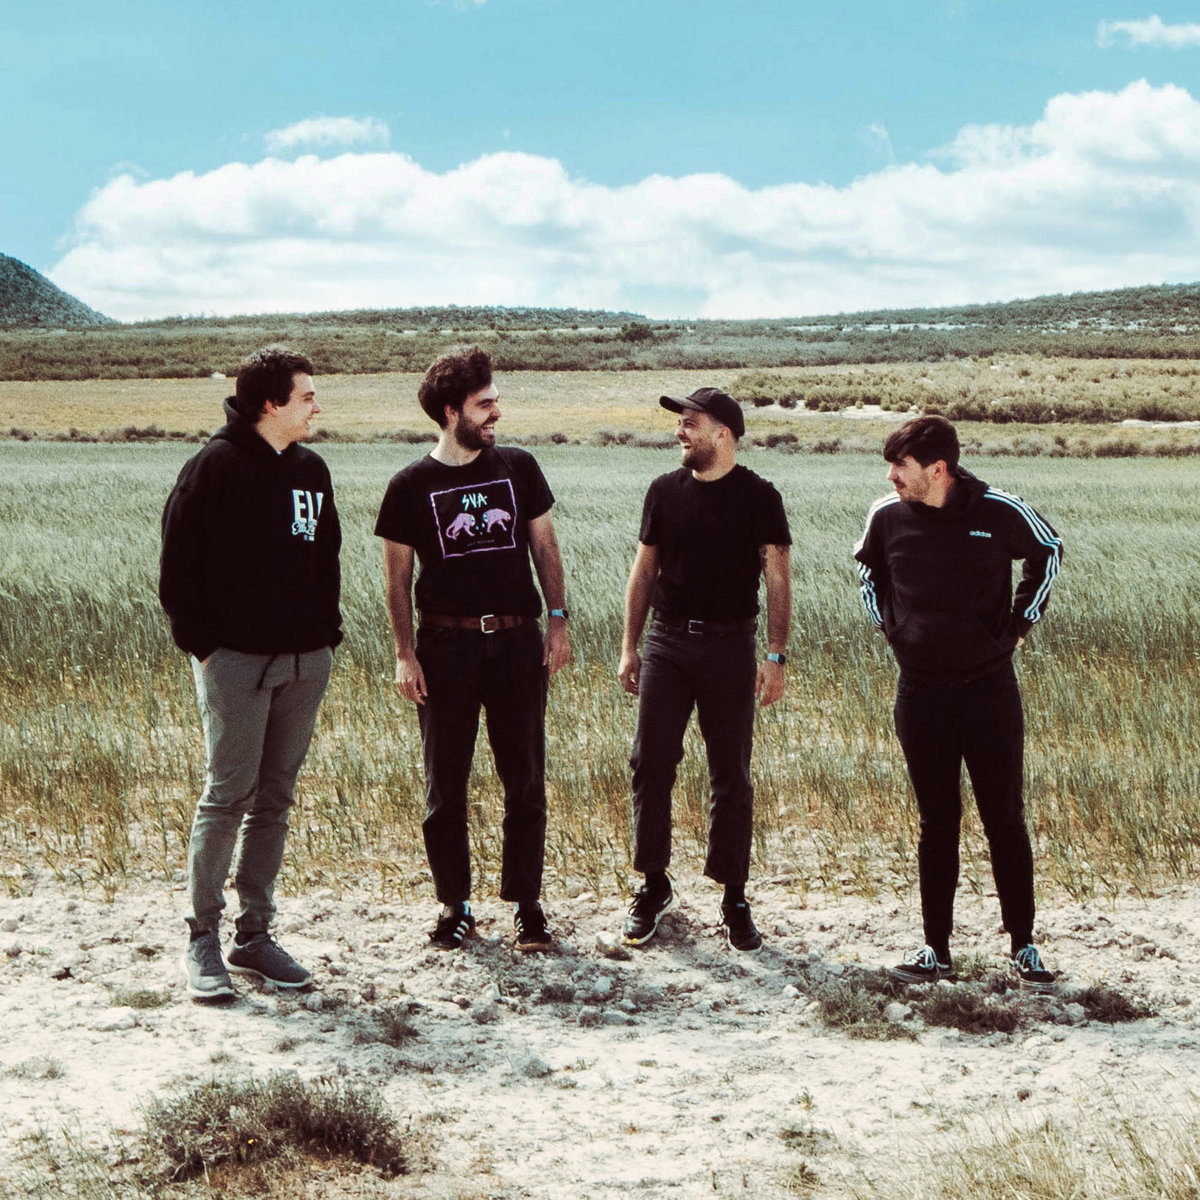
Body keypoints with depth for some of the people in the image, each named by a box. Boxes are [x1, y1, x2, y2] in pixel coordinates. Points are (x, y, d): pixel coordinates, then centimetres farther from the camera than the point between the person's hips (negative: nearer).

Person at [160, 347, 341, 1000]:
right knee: (227, 794, -5)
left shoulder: (311, 470, 13)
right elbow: (179, 564, -8)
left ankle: (254, 934, 16)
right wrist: (200, 642, -10)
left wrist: (327, 631, 11)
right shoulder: (216, 466, -8)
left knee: (275, 798, 9)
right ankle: (203, 940, 3)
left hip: (305, 661, 6)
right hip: (236, 659, -6)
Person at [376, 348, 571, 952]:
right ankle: (454, 905, 16)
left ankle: (526, 904, 14)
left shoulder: (519, 468, 6)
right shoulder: (412, 485, -1)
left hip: (517, 639, 2)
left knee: (526, 780, 4)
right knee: (446, 784, 4)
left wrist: (558, 619, 4)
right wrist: (405, 653, -4)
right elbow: (396, 575, 2)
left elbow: (544, 546, 12)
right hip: (446, 644, -2)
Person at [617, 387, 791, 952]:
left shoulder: (758, 497, -3)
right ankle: (654, 886, 12)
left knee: (731, 777, 3)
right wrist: (629, 646, 10)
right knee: (649, 764, -3)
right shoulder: (665, 491, 8)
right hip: (666, 642, 3)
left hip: (729, 646, -3)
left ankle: (734, 899, 13)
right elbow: (644, 571, 14)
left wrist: (776, 657, -12)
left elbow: (778, 579, -4)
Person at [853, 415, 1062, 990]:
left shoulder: (999, 511, -10)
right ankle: (936, 948, 15)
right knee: (936, 823, 8)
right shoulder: (887, 516, -3)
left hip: (990, 687, -2)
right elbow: (868, 570, 20)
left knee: (1005, 819, 3)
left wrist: (1019, 623, 6)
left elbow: (1048, 553, 10)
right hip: (920, 693, 2)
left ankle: (1023, 947, 13)